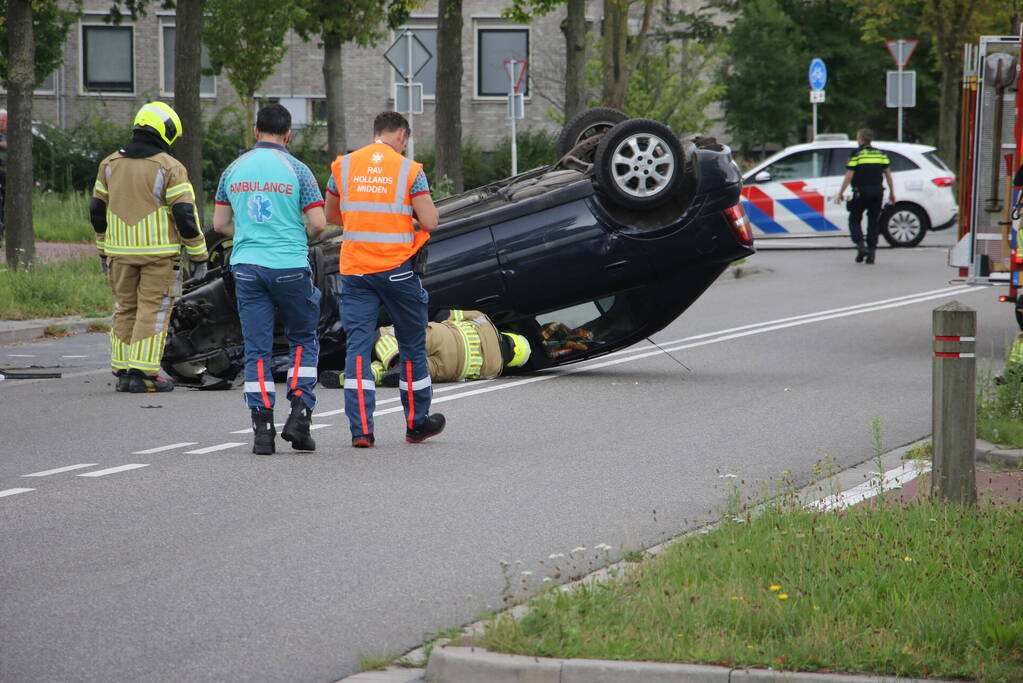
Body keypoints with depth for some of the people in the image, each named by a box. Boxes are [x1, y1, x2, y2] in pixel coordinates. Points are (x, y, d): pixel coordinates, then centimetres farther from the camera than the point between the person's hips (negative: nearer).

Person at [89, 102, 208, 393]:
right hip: (158, 253, -5)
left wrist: (103, 250, 23)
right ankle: (142, 373, -6)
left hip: (120, 251, 5)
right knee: (153, 311, -1)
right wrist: (198, 255, -3)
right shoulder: (169, 168, -8)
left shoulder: (110, 164, 8)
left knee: (125, 309, 14)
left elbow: (97, 210, 13)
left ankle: (122, 372, 15)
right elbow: (185, 214, -11)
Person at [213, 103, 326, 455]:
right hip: (290, 267, -2)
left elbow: (220, 223, 12)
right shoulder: (296, 170, -5)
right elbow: (318, 223, -7)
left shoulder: (234, 170, 6)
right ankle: (299, 414, -1)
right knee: (304, 340, 14)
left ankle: (262, 429, -2)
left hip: (247, 267, 2)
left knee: (256, 350, 4)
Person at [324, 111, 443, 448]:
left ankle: (361, 429, -10)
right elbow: (430, 221, -9)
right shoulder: (408, 170, -5)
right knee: (412, 346, 13)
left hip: (354, 268, 2)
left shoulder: (343, 166, 4)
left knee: (357, 347, 1)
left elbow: (331, 215, 16)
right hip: (397, 268, -2)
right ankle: (416, 423, 24)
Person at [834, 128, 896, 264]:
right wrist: (892, 193, 14)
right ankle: (871, 253, 4)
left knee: (854, 220, 9)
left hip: (861, 192, -4)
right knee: (873, 222, 9)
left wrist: (840, 193, -2)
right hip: (877, 191, 4)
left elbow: (849, 175, -8)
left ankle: (860, 245, -10)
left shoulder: (856, 155, -5)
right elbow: (887, 174, 8)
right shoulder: (881, 154, 9)